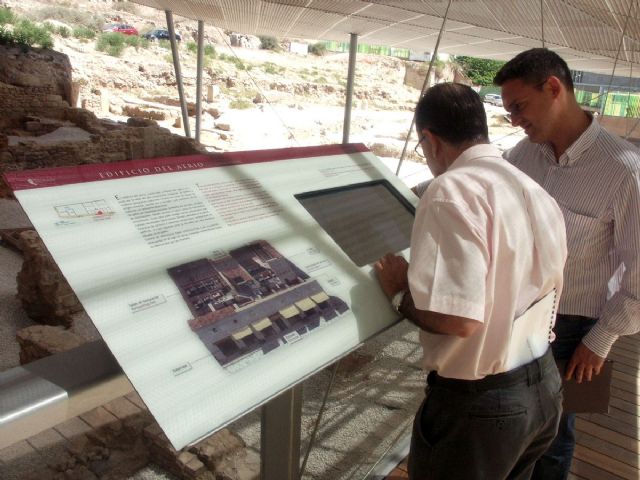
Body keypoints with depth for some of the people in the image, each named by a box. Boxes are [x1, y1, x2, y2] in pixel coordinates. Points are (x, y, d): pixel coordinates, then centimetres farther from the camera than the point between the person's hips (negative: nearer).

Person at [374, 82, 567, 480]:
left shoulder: (453, 190, -23)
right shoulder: (538, 192, 5)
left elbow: (457, 319, -31)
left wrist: (400, 291, -12)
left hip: (480, 401, -8)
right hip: (545, 386, 8)